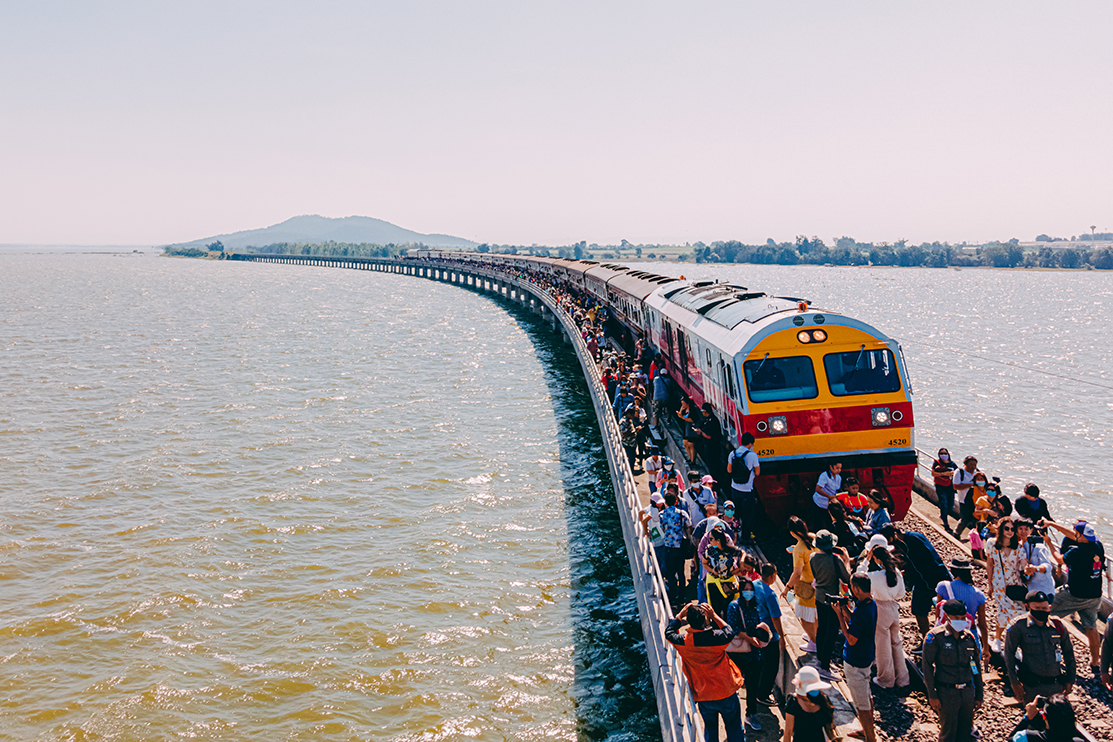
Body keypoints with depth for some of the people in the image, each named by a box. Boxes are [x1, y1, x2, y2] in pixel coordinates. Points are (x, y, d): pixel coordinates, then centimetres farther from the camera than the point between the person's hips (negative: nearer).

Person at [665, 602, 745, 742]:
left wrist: (680, 615, 0)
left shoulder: (684, 641, -17)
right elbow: (729, 632, -1)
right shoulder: (715, 637, -24)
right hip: (726, 693, -2)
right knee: (735, 730, 16)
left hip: (704, 697, 2)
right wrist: (714, 616, -6)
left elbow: (668, 632, 5)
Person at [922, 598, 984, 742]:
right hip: (946, 693, -4)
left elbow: (977, 666, 14)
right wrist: (932, 695, -9)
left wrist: (979, 695, 14)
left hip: (967, 692, 4)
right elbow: (927, 667, -7)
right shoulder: (935, 637, -10)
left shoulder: (969, 637, 5)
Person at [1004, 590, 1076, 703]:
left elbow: (1068, 652, 15)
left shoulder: (1057, 626, 1)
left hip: (1056, 685, 3)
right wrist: (1014, 682, -5)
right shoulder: (1018, 626, -9)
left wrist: (1070, 680, 15)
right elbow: (1009, 654, -3)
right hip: (1032, 685, -3)